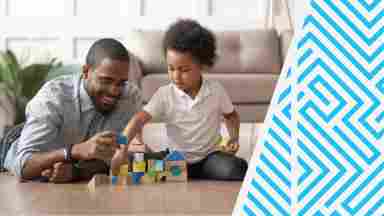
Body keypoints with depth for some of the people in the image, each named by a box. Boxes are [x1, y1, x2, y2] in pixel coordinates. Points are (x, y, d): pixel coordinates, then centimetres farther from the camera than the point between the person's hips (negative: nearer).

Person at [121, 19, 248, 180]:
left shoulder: (216, 90, -5)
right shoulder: (164, 94, -8)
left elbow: (231, 115, 15)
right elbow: (139, 120, -20)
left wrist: (233, 138, -4)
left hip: (210, 156, -1)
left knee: (237, 169, -31)